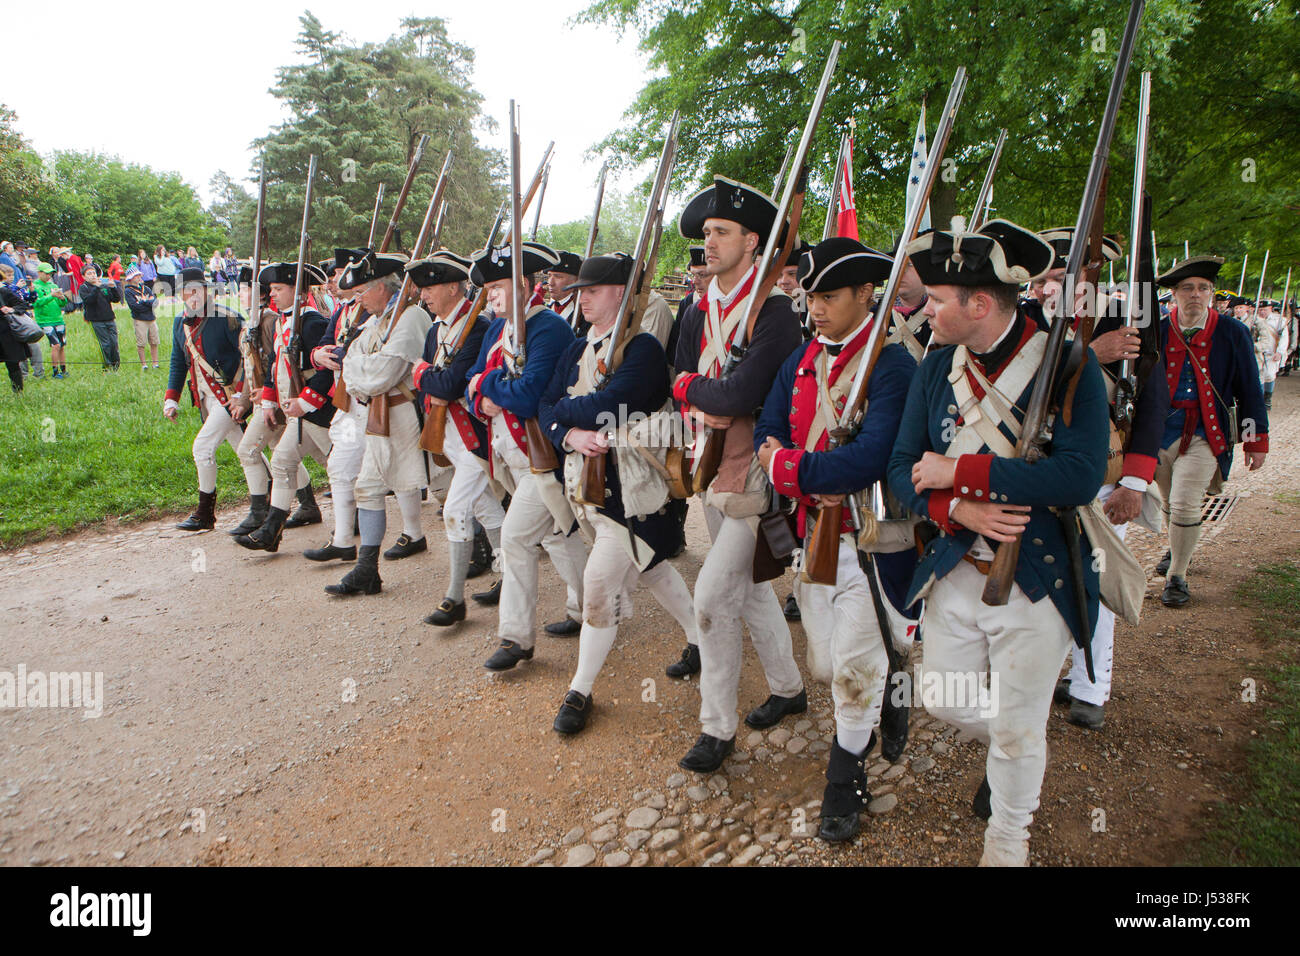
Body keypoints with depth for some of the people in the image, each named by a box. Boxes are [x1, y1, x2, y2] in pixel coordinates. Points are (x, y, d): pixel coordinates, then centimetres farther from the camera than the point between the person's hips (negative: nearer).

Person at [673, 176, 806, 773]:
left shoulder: (774, 311, -17)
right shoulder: (698, 314, 8)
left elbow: (741, 394, -27)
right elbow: (680, 382, 9)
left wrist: (690, 386, -9)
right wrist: (701, 409, -13)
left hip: (758, 471, -8)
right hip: (714, 466, 8)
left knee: (712, 594, -10)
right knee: (749, 586, 19)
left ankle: (717, 726, 8)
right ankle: (787, 687, 40)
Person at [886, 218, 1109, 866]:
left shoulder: (1069, 364, -14)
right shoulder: (936, 367, 1)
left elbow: (1080, 477, -25)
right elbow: (903, 469, 0)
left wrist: (958, 472, -23)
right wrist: (959, 509, -20)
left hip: (1038, 581, -4)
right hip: (956, 570, 4)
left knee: (1018, 735, 10)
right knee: (945, 701, 15)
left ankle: (1007, 844, 38)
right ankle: (1012, 749, 49)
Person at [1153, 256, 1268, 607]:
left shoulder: (1233, 335, -1)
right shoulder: (1156, 333, 0)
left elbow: (1250, 392, 4)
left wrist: (1256, 441, 4)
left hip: (1205, 436, -2)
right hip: (1160, 433, 2)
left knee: (1185, 506, -12)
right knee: (1172, 503, 18)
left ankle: (1177, 576, 5)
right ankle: (1178, 550, 45)